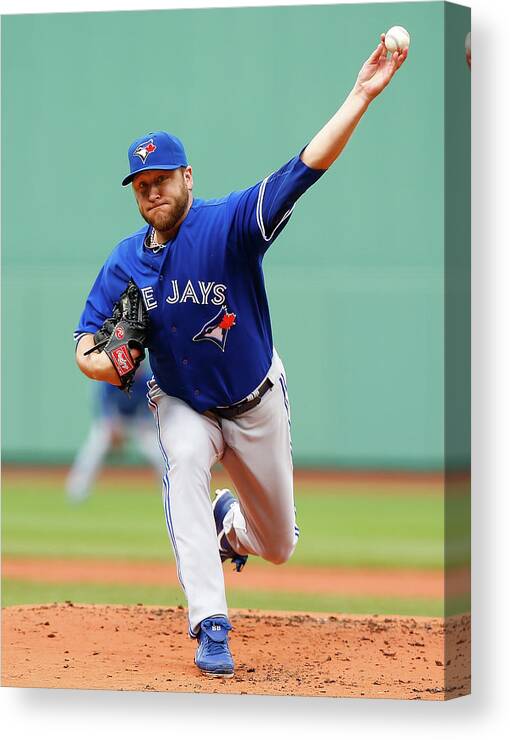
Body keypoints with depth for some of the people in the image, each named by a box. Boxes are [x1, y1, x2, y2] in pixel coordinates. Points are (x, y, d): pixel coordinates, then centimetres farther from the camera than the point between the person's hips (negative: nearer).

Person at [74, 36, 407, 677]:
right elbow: (89, 334, -5)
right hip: (182, 404, 1)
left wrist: (361, 95, -48)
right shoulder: (126, 259, -11)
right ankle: (210, 625, -36)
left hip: (256, 406, -1)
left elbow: (302, 172, -36)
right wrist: (96, 360, -31)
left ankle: (227, 522, 51)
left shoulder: (229, 225, -24)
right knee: (184, 459, -35)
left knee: (278, 545, 10)